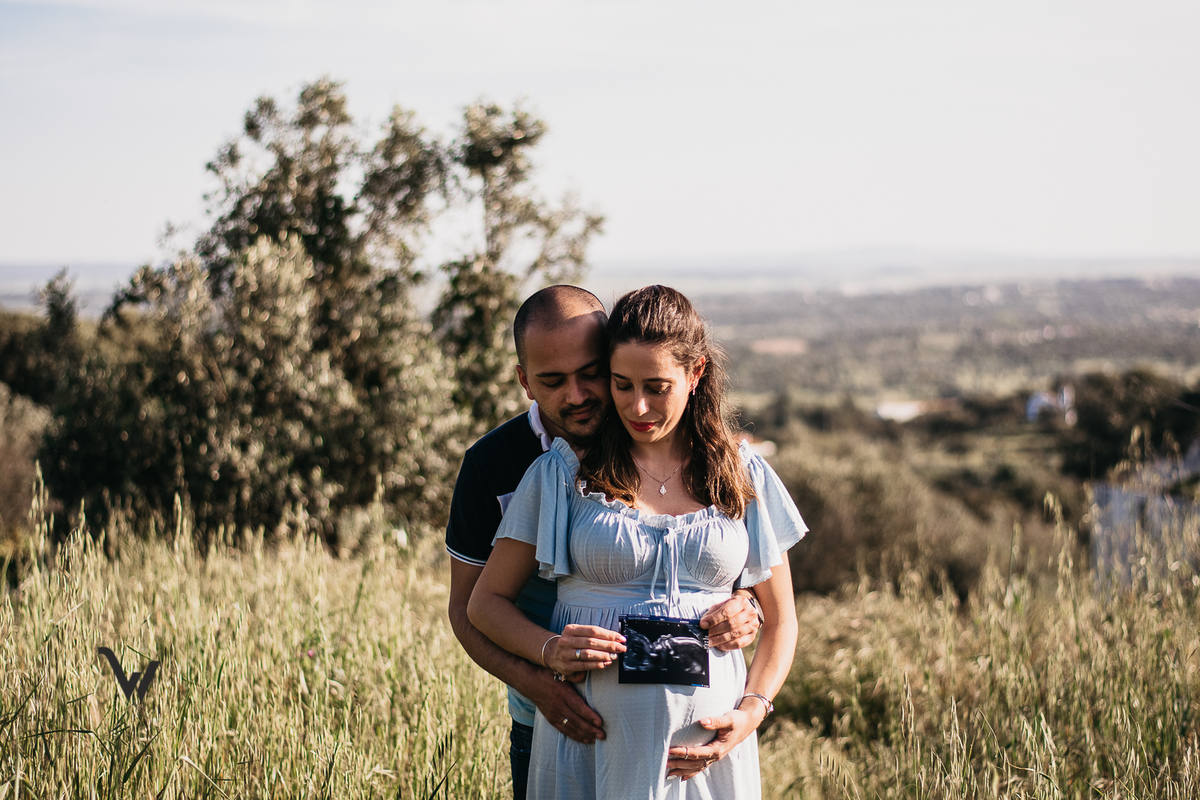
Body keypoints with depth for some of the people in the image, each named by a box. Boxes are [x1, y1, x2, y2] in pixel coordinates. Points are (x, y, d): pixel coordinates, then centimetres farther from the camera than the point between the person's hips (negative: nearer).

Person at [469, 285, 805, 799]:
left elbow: (780, 620, 12)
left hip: (707, 748, 1)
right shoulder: (562, 473, 1)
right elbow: (486, 602, 6)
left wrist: (752, 711, -5)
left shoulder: (744, 479, 6)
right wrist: (552, 650, -13)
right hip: (591, 749, -1)